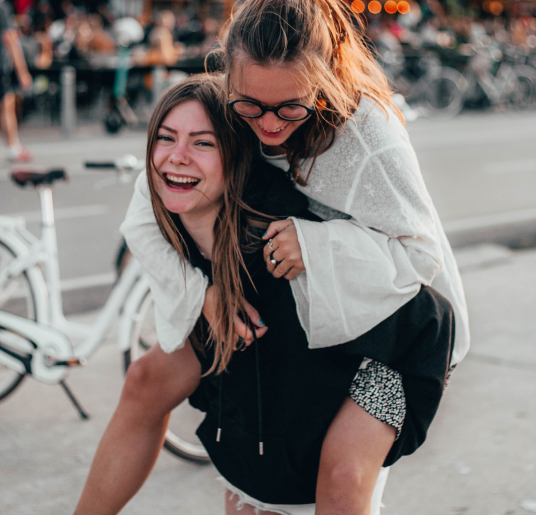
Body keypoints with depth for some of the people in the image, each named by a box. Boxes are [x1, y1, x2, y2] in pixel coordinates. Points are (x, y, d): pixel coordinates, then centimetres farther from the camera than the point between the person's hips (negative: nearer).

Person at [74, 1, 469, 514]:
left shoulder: (370, 134, -32)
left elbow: (424, 253, -24)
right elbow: (145, 216, -12)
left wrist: (317, 243, -38)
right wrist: (203, 290, -28)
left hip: (370, 313, -4)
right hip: (264, 300, 5)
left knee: (343, 471, -24)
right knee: (148, 383, 4)